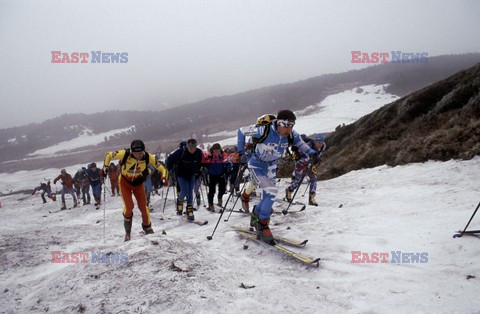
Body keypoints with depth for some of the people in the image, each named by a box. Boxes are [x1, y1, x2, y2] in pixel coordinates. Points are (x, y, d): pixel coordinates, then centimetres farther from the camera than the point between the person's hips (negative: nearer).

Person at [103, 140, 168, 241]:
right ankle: (127, 232, 13)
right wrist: (105, 167, -21)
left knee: (143, 206, -2)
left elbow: (160, 166, -13)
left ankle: (147, 227, 24)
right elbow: (108, 155, -14)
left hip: (138, 183, 2)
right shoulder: (125, 154, -31)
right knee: (129, 206, -14)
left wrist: (164, 176, -30)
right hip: (125, 182, -2)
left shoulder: (148, 157, -25)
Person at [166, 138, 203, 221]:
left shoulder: (199, 153, -13)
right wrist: (168, 170, -6)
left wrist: (198, 171, 10)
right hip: (181, 175, -3)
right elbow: (170, 159, -13)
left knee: (190, 193, 2)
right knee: (185, 192, -12)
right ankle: (179, 199, 23)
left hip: (191, 175, 3)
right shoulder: (181, 152, -25)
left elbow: (200, 162, 9)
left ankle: (190, 211, 13)